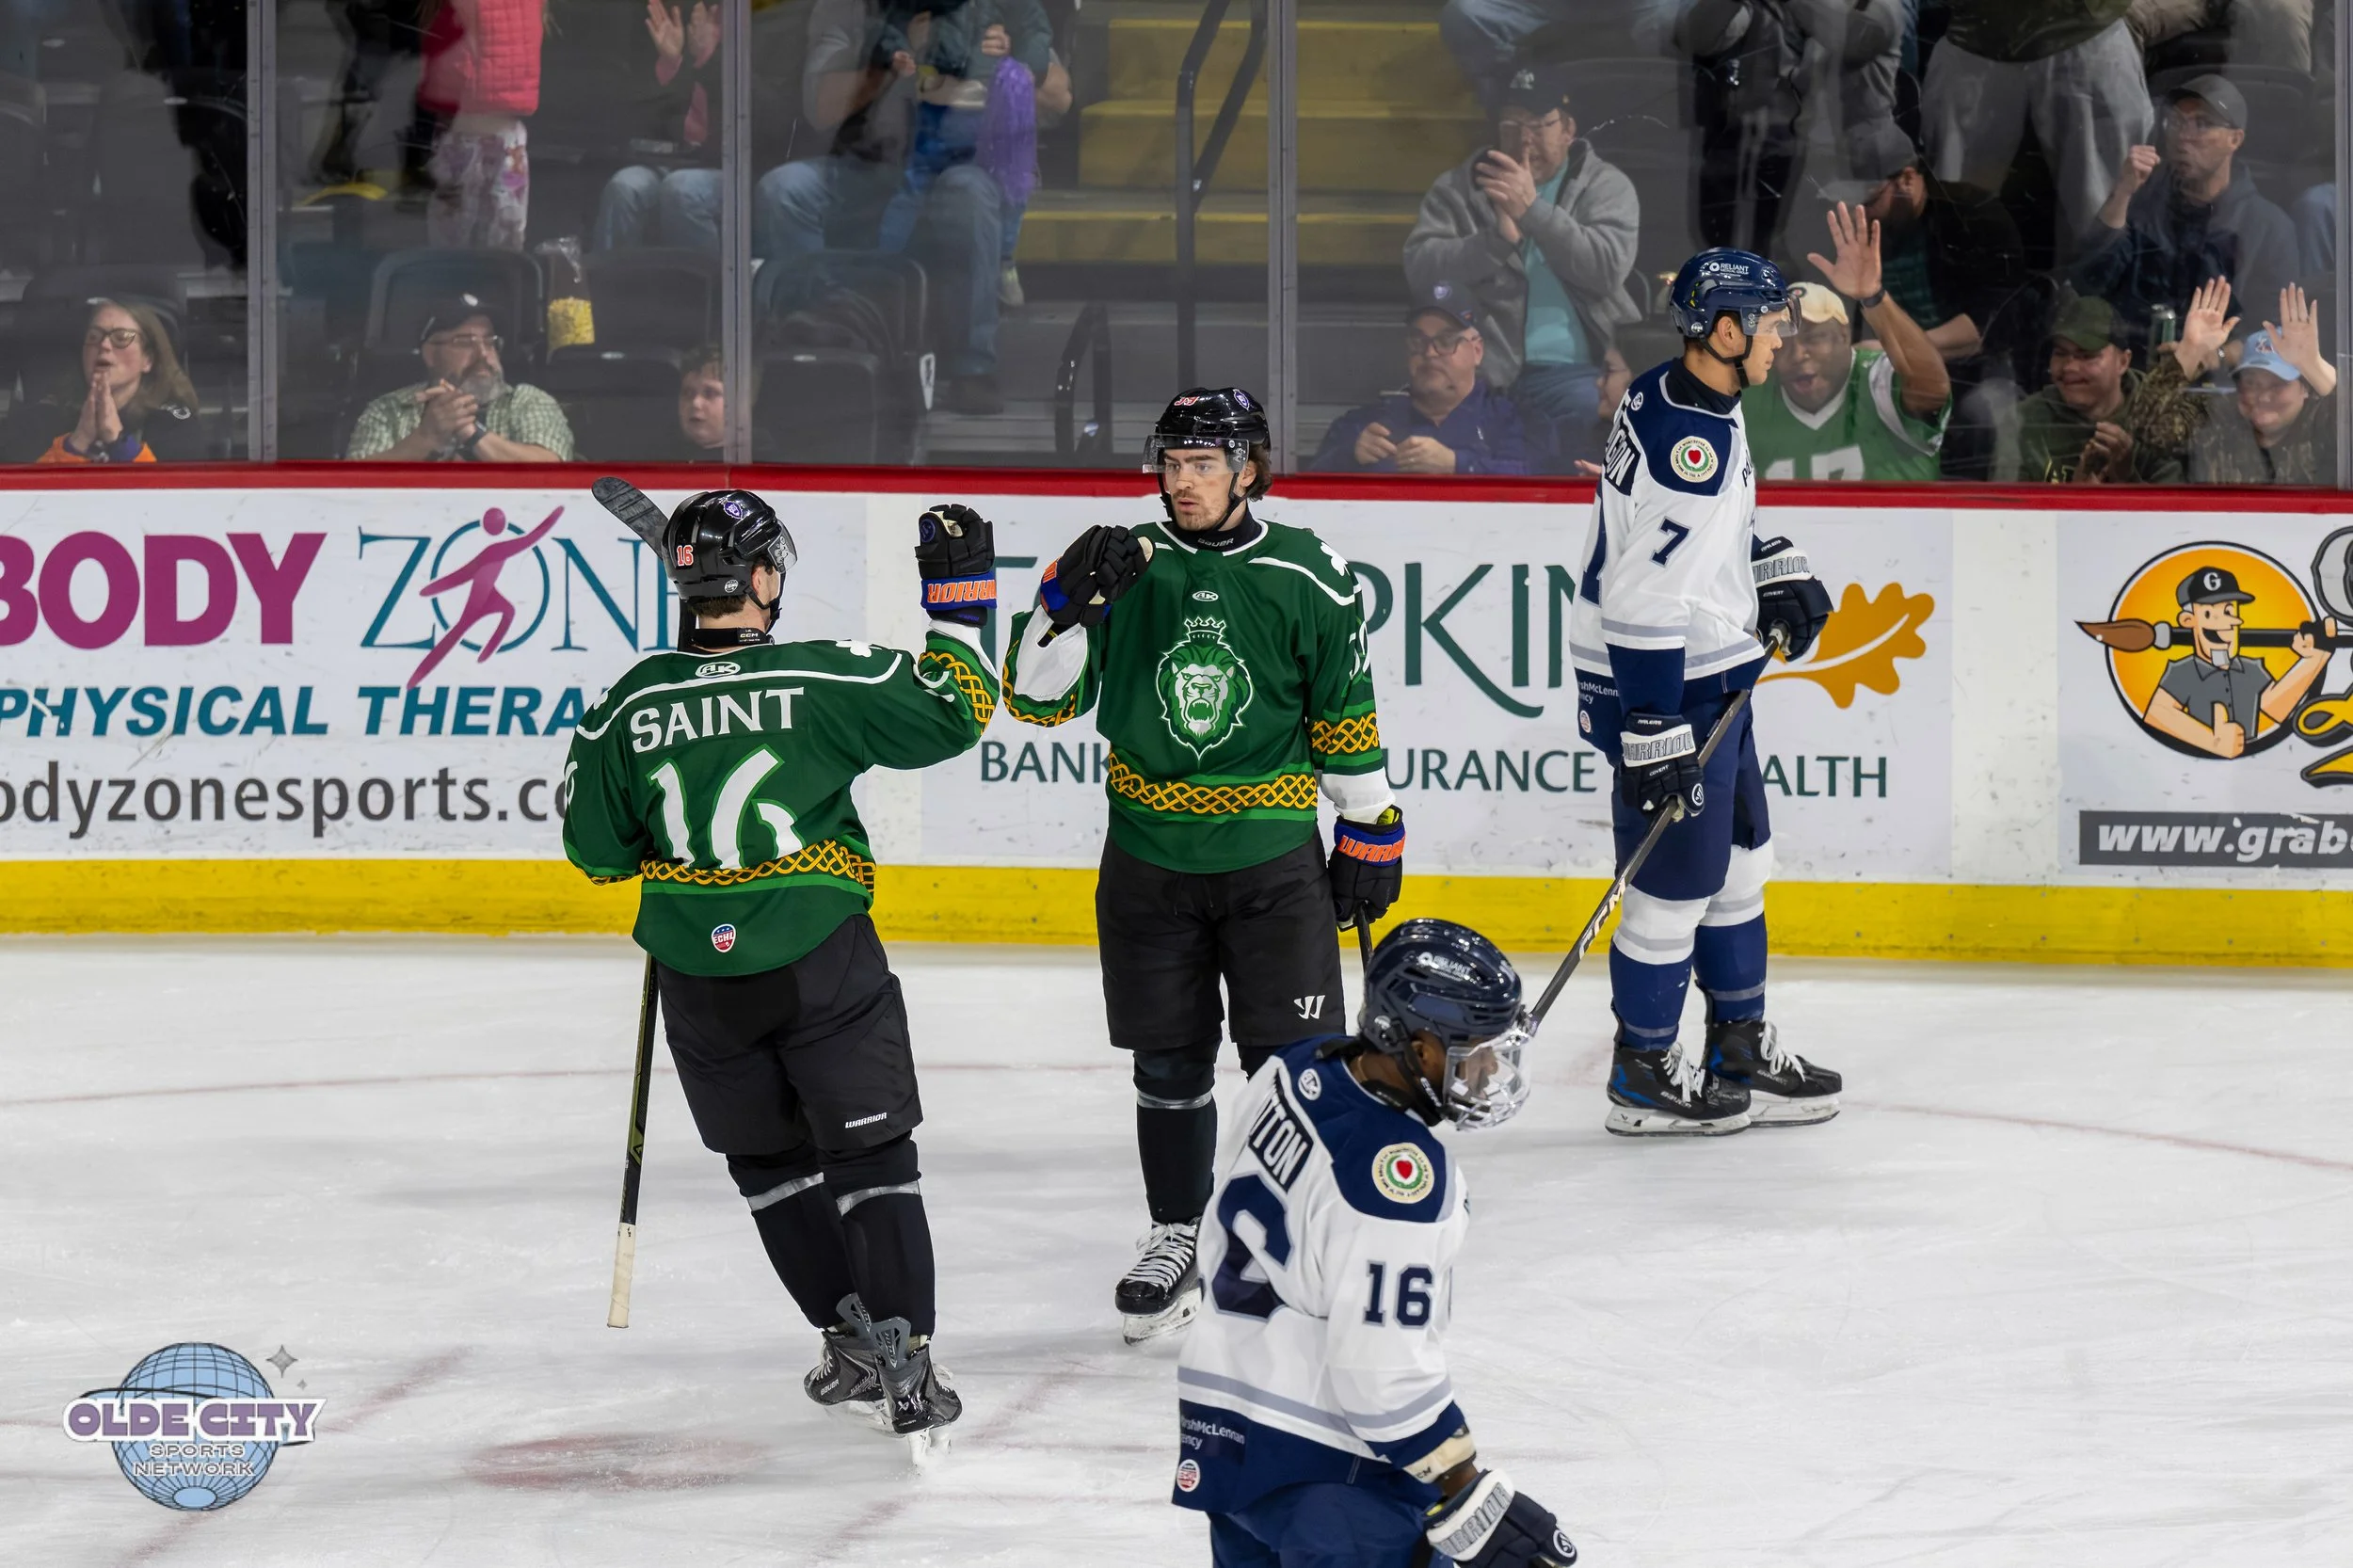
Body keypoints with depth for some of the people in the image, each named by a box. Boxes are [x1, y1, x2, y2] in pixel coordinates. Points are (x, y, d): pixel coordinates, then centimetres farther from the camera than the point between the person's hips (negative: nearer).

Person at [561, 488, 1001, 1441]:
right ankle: (901, 1362, -5)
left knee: (773, 1163, 19)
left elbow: (598, 850, 6)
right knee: (870, 1155, 4)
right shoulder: (820, 681, -11)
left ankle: (851, 1336, 16)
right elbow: (952, 714, -4)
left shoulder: (631, 705, -2)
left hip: (699, 981, 2)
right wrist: (958, 604, 7)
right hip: (822, 960, -2)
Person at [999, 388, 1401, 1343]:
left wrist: (1371, 835, 7)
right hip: (1149, 861, 2)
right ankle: (1176, 1238, 24)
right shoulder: (1126, 568, -1)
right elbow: (1037, 698, -3)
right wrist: (1068, 601, -19)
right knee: (1169, 1065, 10)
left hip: (1274, 861, -2)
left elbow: (1347, 719, 5)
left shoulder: (1309, 579, -4)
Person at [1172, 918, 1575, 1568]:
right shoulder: (1401, 1175, -26)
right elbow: (1384, 1373, -26)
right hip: (1322, 1472, -10)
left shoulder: (1299, 1069, 1)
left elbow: (1224, 1246, 16)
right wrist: (1469, 1504, -20)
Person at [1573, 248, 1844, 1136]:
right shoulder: (1685, 439, -26)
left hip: (1710, 676, 11)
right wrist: (1653, 735, -28)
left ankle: (1739, 1051, 29)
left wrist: (1777, 571, 13)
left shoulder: (1689, 400, 5)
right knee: (1677, 879, 0)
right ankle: (1644, 1078, 13)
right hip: (1665, 690, -11)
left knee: (1740, 863, 18)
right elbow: (1644, 599, -29)